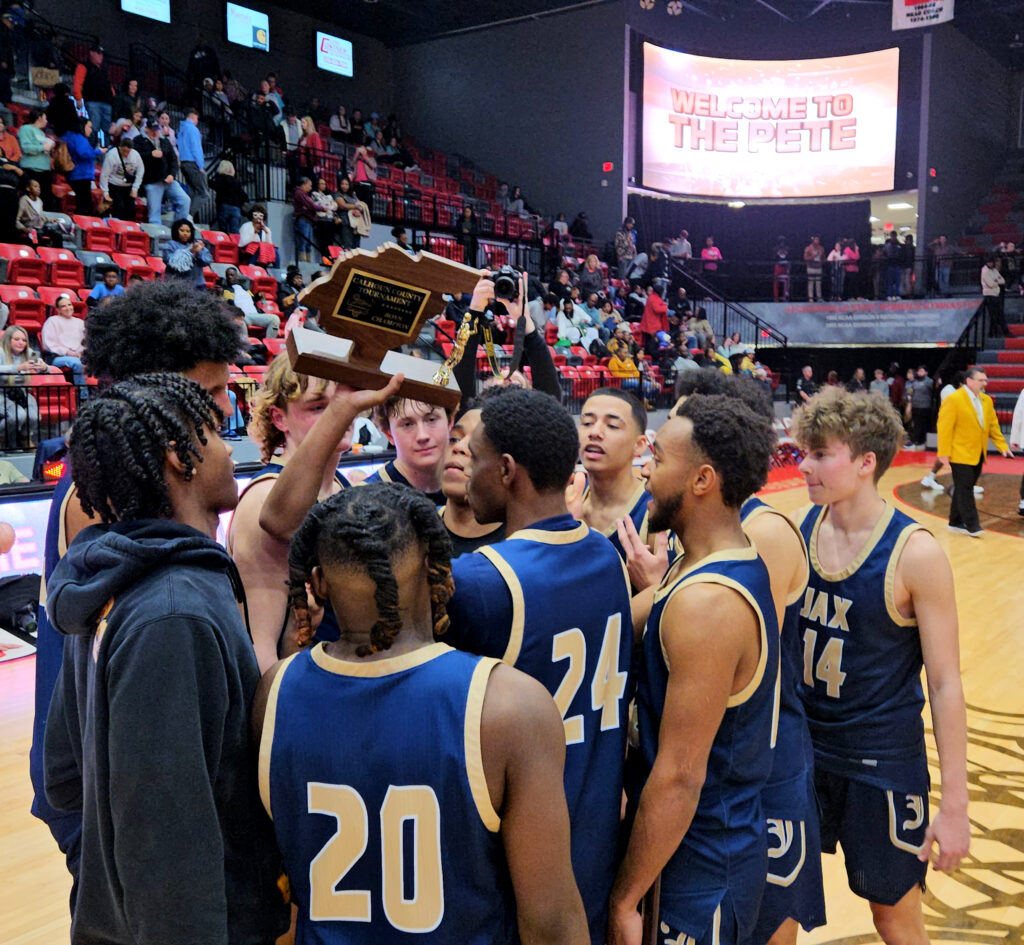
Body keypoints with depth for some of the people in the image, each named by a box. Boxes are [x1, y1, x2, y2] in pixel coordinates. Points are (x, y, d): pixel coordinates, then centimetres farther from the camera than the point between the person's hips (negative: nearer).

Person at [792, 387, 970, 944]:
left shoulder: (914, 553, -18)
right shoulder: (798, 529, -5)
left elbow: (945, 683, -13)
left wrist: (955, 804, -12)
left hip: (882, 761, -4)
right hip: (798, 745, 4)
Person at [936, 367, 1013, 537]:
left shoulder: (986, 400, 12)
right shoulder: (953, 399, -11)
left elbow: (993, 425, 17)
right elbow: (945, 428, -13)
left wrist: (1002, 446, 7)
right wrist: (944, 454, -16)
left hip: (978, 455, 7)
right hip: (961, 455, -7)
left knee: (964, 489, 12)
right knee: (965, 490, -6)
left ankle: (956, 523, 20)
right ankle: (972, 526, -4)